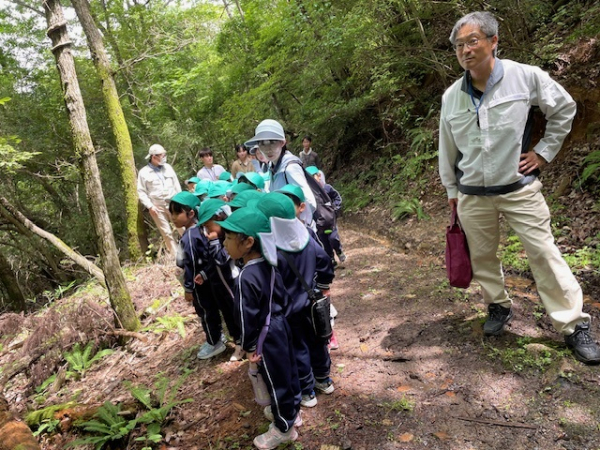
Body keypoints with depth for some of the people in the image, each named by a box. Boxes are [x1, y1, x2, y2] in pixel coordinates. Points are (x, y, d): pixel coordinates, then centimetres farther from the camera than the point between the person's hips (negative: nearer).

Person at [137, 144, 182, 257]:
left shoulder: (167, 167, 9)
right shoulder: (144, 172, -2)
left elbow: (176, 185, 13)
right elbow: (141, 192, -2)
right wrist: (150, 206, -11)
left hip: (173, 204, 3)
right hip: (157, 207, -2)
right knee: (167, 233, 3)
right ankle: (176, 256, 10)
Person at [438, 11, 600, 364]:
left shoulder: (526, 77, -9)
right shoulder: (451, 96, 0)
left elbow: (564, 108, 7)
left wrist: (545, 152, 2)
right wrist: (451, 190, 14)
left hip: (519, 188, -3)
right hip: (472, 195, 3)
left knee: (544, 253, -2)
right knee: (482, 256, 11)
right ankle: (499, 307, 34)